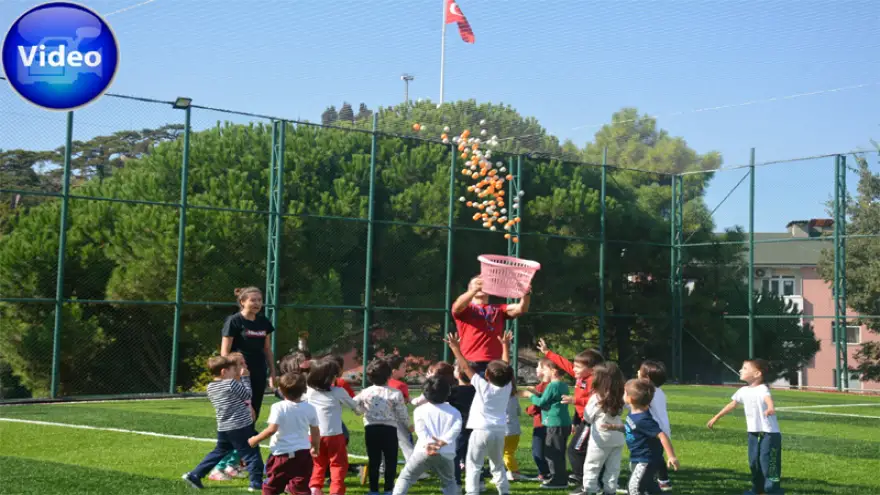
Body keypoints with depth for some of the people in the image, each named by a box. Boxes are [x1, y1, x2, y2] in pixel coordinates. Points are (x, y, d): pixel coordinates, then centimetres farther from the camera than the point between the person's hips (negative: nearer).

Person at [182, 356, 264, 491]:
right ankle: (257, 483, 2)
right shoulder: (232, 383, -13)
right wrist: (245, 378, 3)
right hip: (241, 427, -7)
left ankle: (194, 475, 16)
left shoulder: (210, 387, 9)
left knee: (218, 452, 20)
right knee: (251, 454, 2)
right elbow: (247, 395, -4)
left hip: (223, 429, 7)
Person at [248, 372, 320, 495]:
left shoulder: (278, 407, -11)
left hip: (282, 454, -3)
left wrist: (255, 439, -4)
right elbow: (316, 432, 9)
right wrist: (316, 448, 27)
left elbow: (272, 429, -19)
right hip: (303, 454, 3)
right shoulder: (310, 408, 2)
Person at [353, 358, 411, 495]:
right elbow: (403, 414, -5)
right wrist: (408, 426, 14)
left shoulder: (365, 392, 1)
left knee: (373, 461, 11)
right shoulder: (395, 393, -8)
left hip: (370, 429, 3)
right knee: (390, 461, 7)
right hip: (389, 429, -3)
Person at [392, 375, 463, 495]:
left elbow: (420, 429, -6)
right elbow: (456, 428, -5)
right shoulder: (454, 411, 16)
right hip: (446, 454, 1)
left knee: (405, 478, 13)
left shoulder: (420, 409, 13)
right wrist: (444, 441, -18)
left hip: (423, 452, -1)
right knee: (449, 483, 22)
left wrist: (427, 445, -21)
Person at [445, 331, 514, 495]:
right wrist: (505, 345, 23)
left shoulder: (482, 386, -11)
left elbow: (466, 367, -10)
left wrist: (456, 349, -5)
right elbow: (506, 366, 14)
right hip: (499, 431, 5)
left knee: (473, 465, -4)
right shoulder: (507, 387, 1)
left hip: (482, 430, -5)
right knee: (498, 465, 20)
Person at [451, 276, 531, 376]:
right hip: (470, 363, -3)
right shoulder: (465, 308, 9)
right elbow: (458, 306, -14)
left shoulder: (498, 309, 18)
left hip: (495, 364, 3)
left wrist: (526, 294, -16)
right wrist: (475, 289, -29)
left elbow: (521, 309, 5)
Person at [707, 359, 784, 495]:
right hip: (753, 433, 8)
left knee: (768, 462, -9)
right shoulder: (743, 391, 9)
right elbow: (732, 405, 22)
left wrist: (770, 408, -64)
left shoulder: (762, 389, -17)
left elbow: (768, 399, -40)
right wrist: (716, 418, 29)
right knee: (754, 462, 15)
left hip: (769, 433, -8)